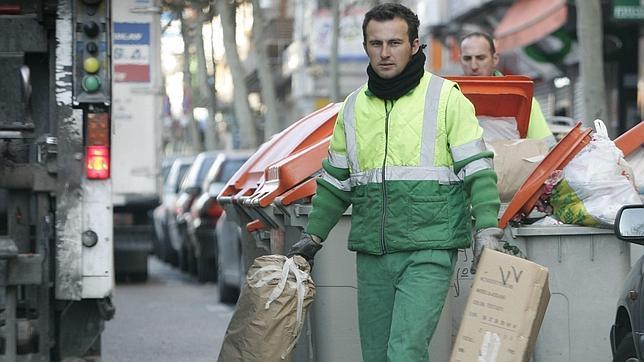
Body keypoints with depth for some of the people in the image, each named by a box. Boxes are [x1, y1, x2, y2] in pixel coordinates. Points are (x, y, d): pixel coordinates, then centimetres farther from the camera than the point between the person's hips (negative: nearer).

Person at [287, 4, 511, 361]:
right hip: (372, 255, 5)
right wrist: (312, 237, 24)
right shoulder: (354, 106, 12)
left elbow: (477, 170, -5)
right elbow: (335, 180, 23)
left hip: (428, 252, -5)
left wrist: (487, 231, -14)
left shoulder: (445, 97, -2)